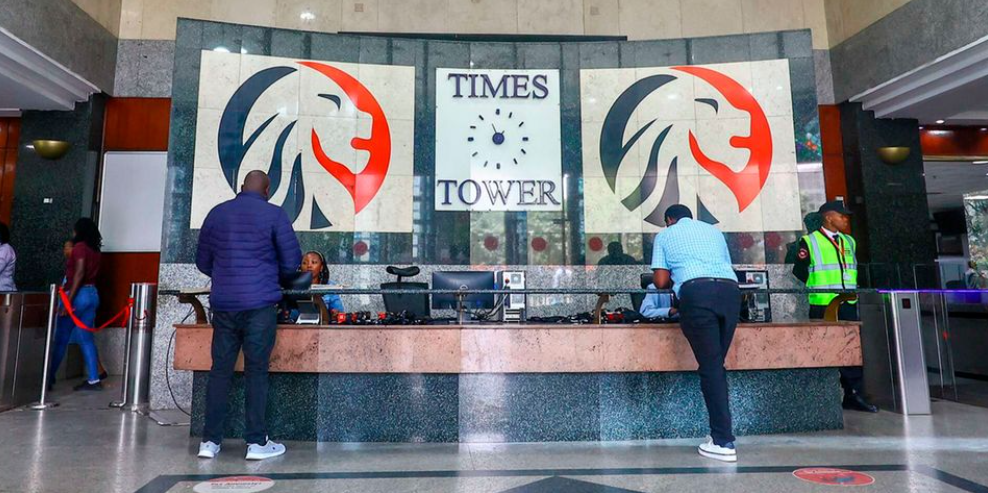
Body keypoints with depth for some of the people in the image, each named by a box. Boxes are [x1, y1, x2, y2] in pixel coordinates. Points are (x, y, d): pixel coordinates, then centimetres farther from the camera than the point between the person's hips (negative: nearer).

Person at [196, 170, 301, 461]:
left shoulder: (217, 213, 10)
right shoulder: (274, 215, -2)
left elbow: (202, 262, 15)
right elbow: (292, 263, -2)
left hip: (223, 304, 4)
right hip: (259, 304, -3)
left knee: (220, 370, 9)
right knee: (256, 371, 2)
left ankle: (210, 441, 13)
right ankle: (256, 442, 6)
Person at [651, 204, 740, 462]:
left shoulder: (665, 235, 19)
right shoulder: (714, 231, 30)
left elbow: (660, 281, 11)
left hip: (696, 292, -4)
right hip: (730, 289, 4)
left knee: (710, 366, -2)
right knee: (717, 364, 12)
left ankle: (723, 442, -3)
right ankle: (721, 432, 14)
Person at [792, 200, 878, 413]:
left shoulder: (849, 242, 16)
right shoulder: (810, 242, -3)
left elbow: (854, 268, 24)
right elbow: (799, 270, -4)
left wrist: (852, 286, 13)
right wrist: (818, 285, -8)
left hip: (848, 304, 6)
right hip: (822, 305, -6)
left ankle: (854, 394, 12)